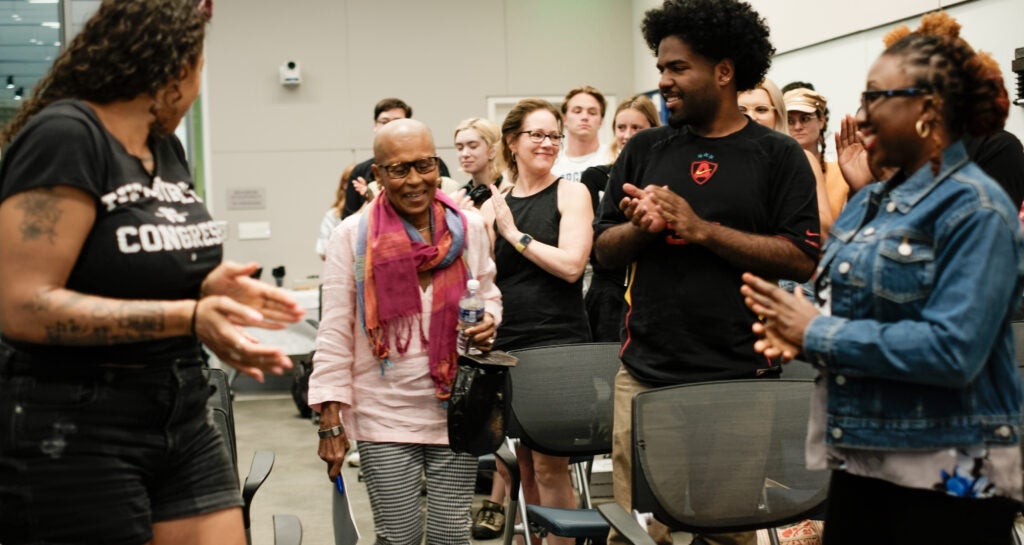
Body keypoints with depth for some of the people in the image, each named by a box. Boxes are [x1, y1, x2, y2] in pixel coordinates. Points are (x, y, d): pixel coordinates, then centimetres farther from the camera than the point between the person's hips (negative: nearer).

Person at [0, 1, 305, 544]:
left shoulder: (168, 149, 11)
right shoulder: (64, 135, -14)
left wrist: (211, 287, 0)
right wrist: (190, 318, -25)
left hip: (184, 418, 8)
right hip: (74, 435, -8)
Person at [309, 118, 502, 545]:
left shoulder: (469, 227, 3)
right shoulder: (352, 235, -4)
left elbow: (488, 294, 18)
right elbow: (335, 335, -3)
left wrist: (487, 321, -6)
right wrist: (331, 422, -6)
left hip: (455, 411, 2)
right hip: (385, 418, -2)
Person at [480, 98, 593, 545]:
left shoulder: (571, 193, -1)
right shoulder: (493, 205, 10)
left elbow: (571, 264, -14)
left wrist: (515, 233, -9)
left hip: (557, 340, -4)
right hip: (507, 344, 4)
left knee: (549, 463, -5)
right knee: (524, 463, 11)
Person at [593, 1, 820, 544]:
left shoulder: (778, 155, 1)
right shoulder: (644, 149, 11)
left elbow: (802, 259, -8)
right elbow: (604, 249, 13)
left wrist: (700, 229, -14)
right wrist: (642, 227, -9)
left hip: (739, 380, -2)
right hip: (645, 373, 3)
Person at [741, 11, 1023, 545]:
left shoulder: (975, 208, -14)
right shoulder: (868, 202, 10)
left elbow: (953, 350, -25)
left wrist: (817, 333, -20)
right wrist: (798, 330, -5)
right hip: (860, 460, 7)